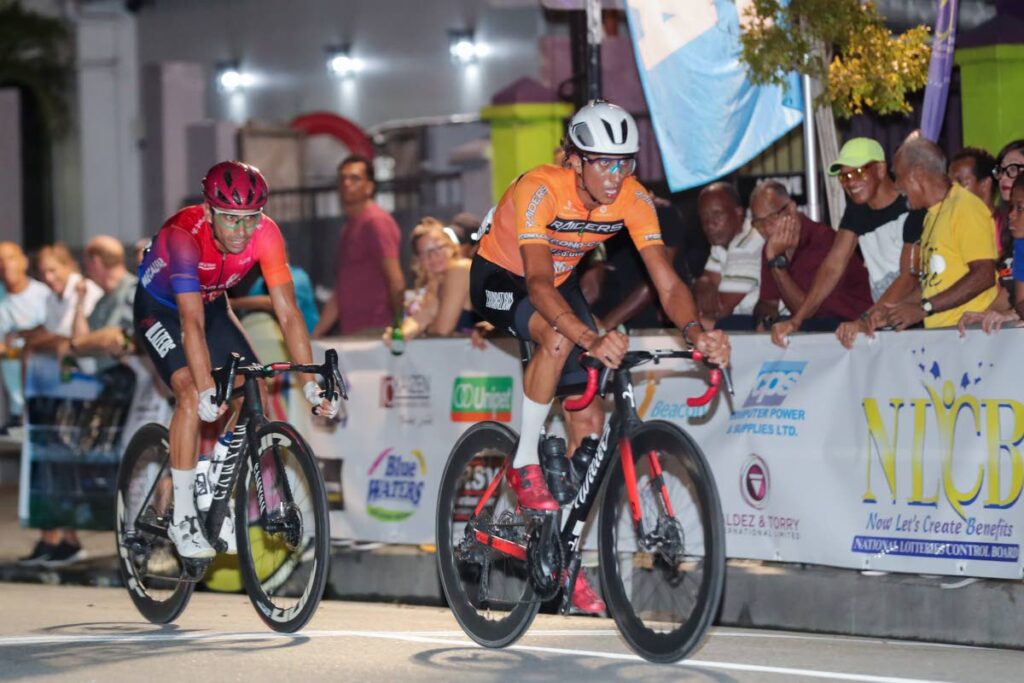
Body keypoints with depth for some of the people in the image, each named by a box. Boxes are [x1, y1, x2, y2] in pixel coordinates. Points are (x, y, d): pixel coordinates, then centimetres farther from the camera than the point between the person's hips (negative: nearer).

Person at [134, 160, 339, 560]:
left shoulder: (264, 234, -27)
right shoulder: (184, 234, -39)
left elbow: (288, 312, -26)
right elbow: (192, 321, -46)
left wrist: (310, 383, -32)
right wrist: (207, 390, -55)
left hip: (212, 304, 5)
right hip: (159, 308, -5)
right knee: (192, 394, -25)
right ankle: (182, 518, -18)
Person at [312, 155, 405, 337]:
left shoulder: (376, 221, -7)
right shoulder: (349, 226, 21)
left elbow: (396, 282, -14)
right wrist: (315, 336, 19)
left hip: (374, 333, -8)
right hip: (351, 334, 8)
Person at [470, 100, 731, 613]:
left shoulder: (632, 199, -21)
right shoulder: (540, 190, -35)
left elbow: (667, 283, -25)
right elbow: (538, 282, -46)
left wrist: (696, 332, -46)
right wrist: (592, 340, -61)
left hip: (559, 281, 5)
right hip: (499, 279, -5)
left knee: (589, 417, -4)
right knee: (559, 336, -37)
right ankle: (524, 463, -19)